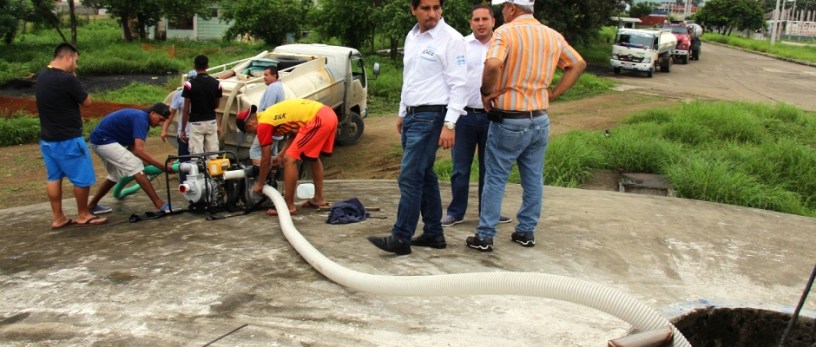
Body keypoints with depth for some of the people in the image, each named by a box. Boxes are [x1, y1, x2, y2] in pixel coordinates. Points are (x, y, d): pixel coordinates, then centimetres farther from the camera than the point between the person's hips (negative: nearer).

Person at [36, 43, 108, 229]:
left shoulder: (42, 77, 6)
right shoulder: (67, 79, -21)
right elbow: (87, 102, -8)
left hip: (47, 138, 9)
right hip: (68, 139, -9)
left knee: (53, 178, 13)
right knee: (83, 178, 4)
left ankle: (58, 218, 19)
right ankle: (83, 216, 15)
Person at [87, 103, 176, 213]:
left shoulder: (140, 117, 10)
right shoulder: (141, 119, -20)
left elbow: (132, 148, 7)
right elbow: (139, 150, -30)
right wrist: (162, 166, -30)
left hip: (102, 140, 11)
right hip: (103, 141, -11)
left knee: (116, 176, 24)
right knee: (136, 167, -15)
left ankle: (92, 205, 35)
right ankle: (160, 204, -14)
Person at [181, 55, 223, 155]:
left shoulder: (190, 84, -10)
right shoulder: (216, 83, 0)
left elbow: (186, 110, -8)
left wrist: (182, 130, -1)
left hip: (196, 123, -3)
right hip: (212, 122, 4)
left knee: (197, 156, -2)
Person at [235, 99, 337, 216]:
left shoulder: (263, 125, 0)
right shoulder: (273, 115, 24)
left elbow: (266, 159, 6)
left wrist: (259, 184, 20)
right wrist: (281, 154, 38)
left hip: (318, 120, -10)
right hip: (329, 115, 10)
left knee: (290, 159, -2)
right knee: (313, 156, 27)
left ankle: (289, 206, 2)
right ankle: (318, 199, 33)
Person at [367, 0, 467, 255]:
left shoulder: (451, 38, -11)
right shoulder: (411, 37, 13)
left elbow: (458, 85, -15)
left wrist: (449, 124, -20)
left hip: (430, 116, -8)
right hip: (411, 115, 8)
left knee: (410, 177, -9)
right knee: (425, 176, 12)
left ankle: (401, 238, -3)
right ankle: (434, 234, 20)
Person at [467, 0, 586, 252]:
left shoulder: (505, 32, -13)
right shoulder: (553, 35, 7)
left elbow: (492, 65, -30)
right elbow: (578, 64, 16)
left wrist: (487, 92, -14)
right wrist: (554, 93, 11)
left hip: (509, 120, -5)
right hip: (540, 119, 6)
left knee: (495, 180, 3)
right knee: (534, 180, 14)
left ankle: (485, 237, 8)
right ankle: (526, 232, 23)